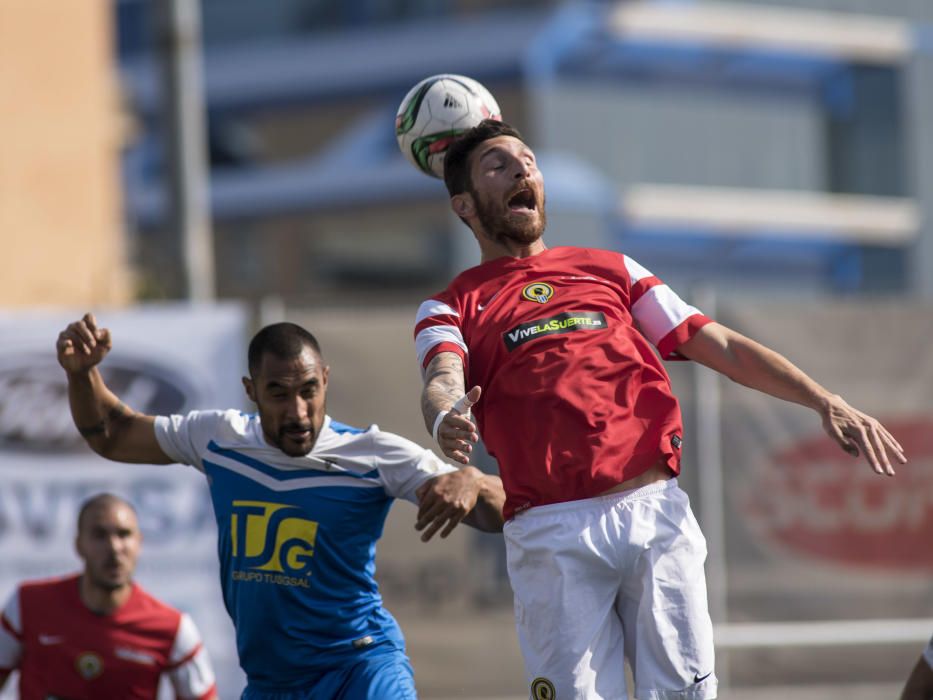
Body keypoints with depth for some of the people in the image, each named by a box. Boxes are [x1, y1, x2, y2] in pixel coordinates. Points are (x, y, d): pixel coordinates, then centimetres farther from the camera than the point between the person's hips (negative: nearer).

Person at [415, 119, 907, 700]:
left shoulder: (610, 270, 23)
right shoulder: (451, 308, 14)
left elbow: (721, 347, 20)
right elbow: (443, 381, -8)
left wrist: (826, 402, 8)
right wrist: (445, 421, -34)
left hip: (657, 513, 2)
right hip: (552, 535, -2)